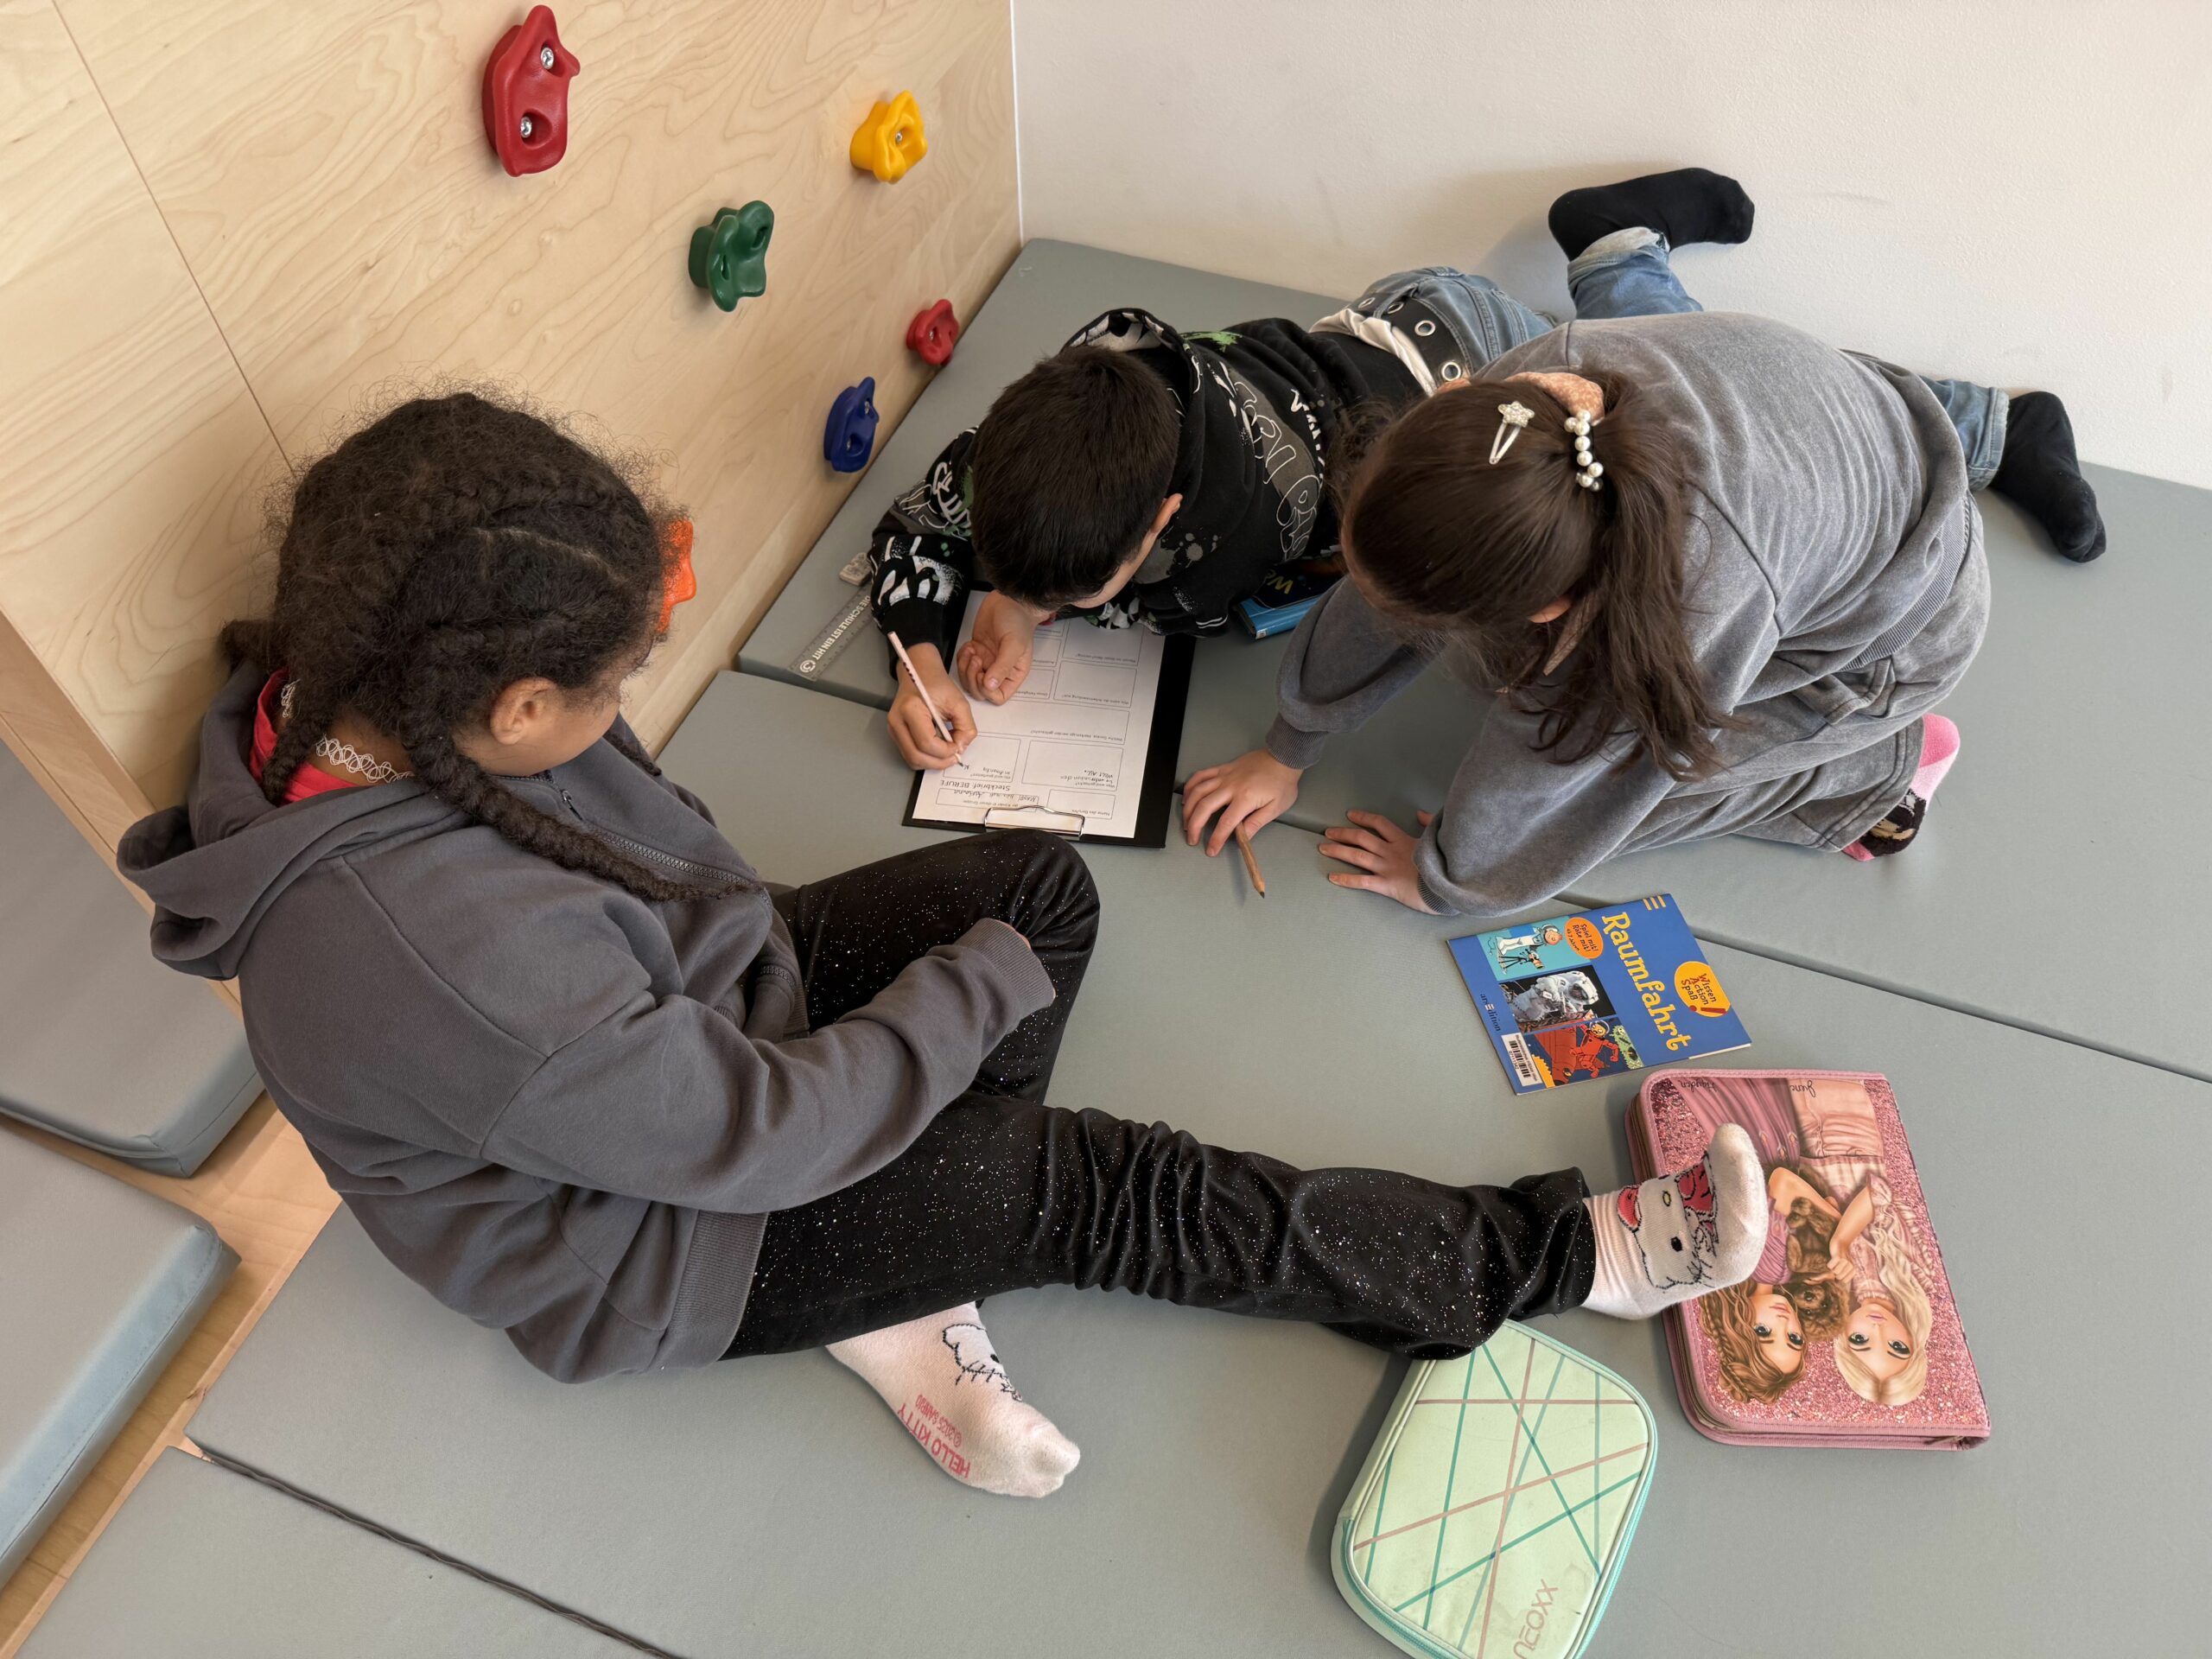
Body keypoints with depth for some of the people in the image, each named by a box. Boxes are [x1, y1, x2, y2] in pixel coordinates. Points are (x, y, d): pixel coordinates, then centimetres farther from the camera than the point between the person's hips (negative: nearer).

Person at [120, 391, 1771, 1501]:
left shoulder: (358, 683, -14)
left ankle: (901, 1290, 1)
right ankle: (1561, 1254, 1)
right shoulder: (440, 960, -40)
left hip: (695, 1000, 8)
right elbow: (762, 1133, -28)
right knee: (1096, 1186, -13)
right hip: (650, 1238, -7)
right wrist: (981, 984, -16)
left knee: (1046, 881, 0)